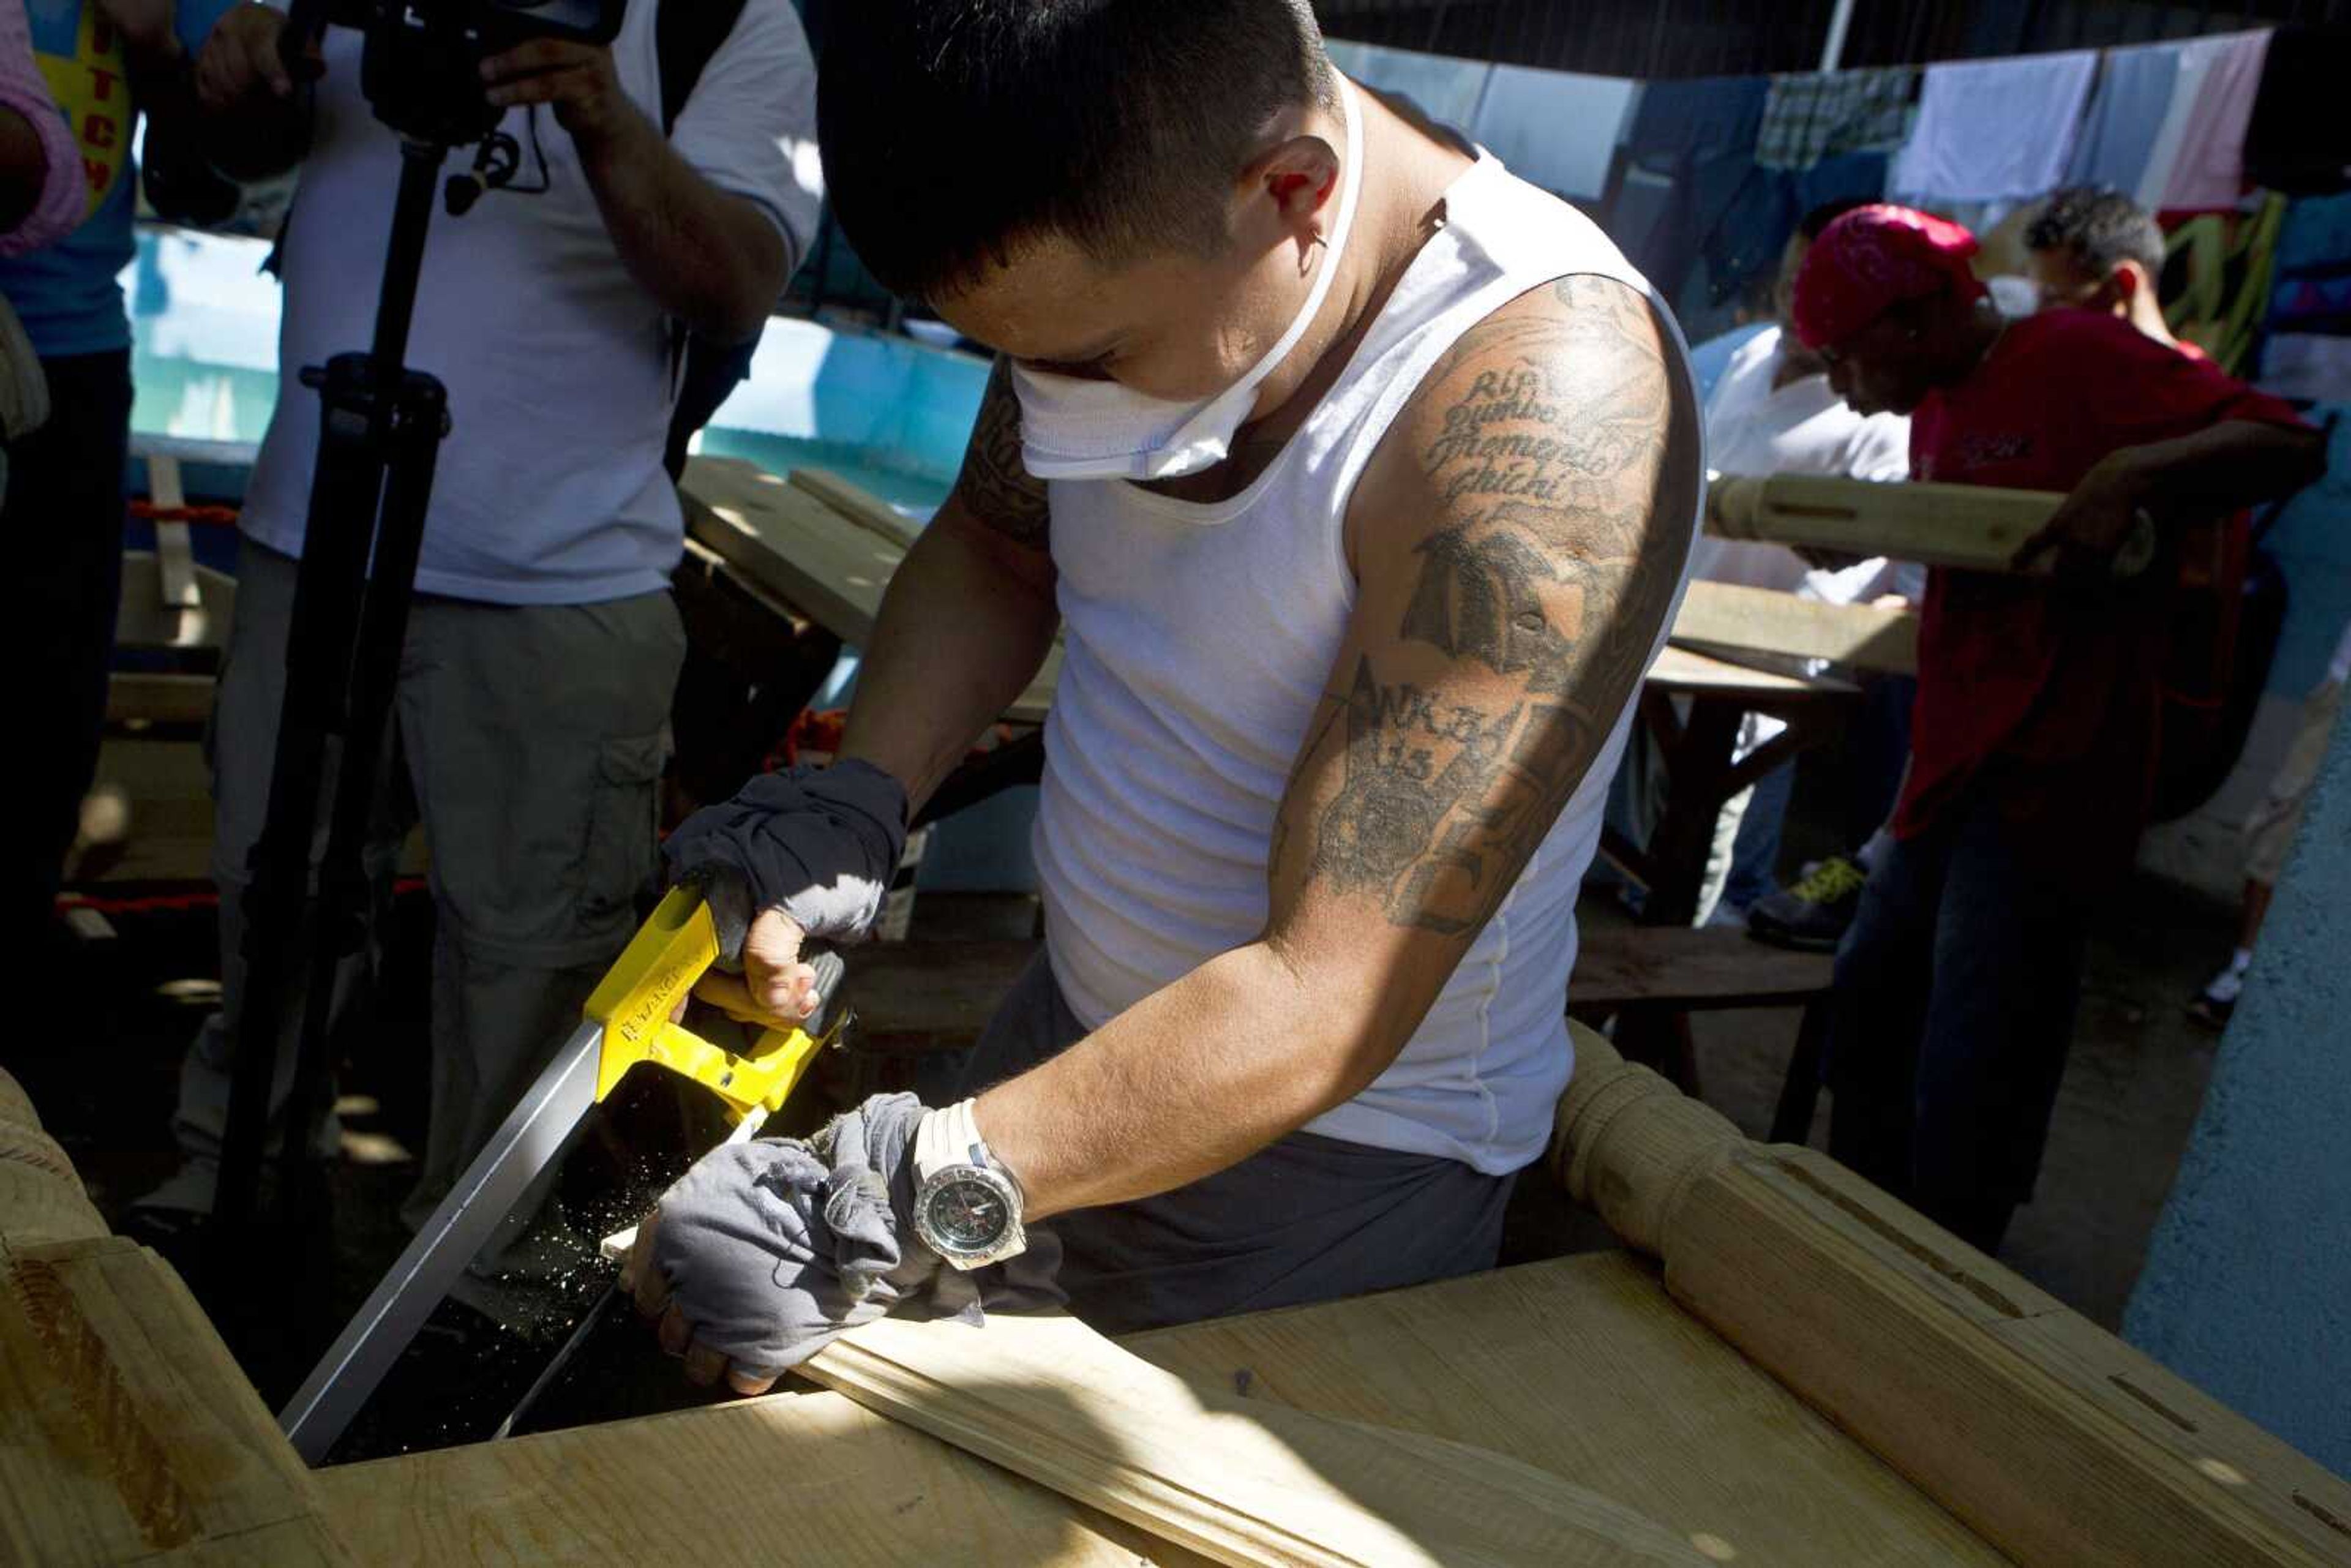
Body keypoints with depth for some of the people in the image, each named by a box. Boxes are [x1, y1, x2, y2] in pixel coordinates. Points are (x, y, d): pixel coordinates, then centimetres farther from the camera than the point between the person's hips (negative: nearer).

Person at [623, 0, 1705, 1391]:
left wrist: (899, 1199, -34)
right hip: (1079, 1036, 7)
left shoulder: (1546, 406, -32)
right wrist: (858, 797, -10)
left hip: (1338, 1156, -6)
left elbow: (1325, 998, -32)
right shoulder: (1119, 251, -10)